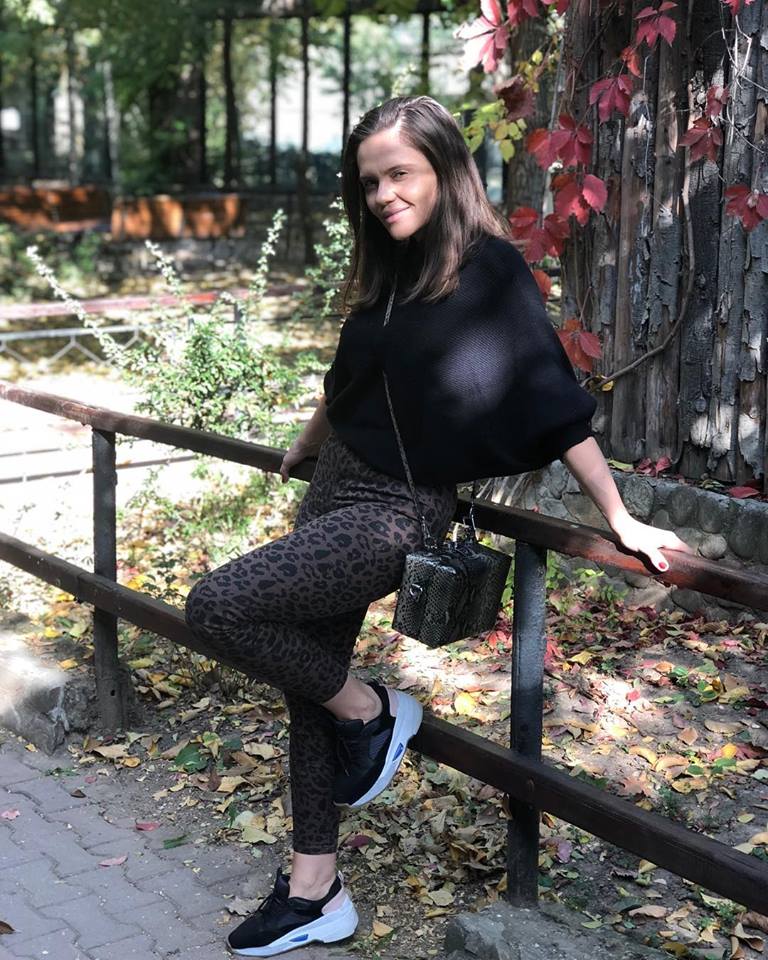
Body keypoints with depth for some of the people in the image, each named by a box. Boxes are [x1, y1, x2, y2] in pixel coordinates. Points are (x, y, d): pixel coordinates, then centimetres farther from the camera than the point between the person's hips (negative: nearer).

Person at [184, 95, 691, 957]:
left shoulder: (488, 270, -14)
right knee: (309, 685, 10)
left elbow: (552, 401, -15)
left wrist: (620, 519, -15)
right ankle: (314, 889, 23)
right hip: (335, 489, 8)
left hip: (397, 512, -8)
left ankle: (373, 713, 2)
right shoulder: (388, 270, 7)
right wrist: (304, 446, 37)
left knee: (217, 605, -21)